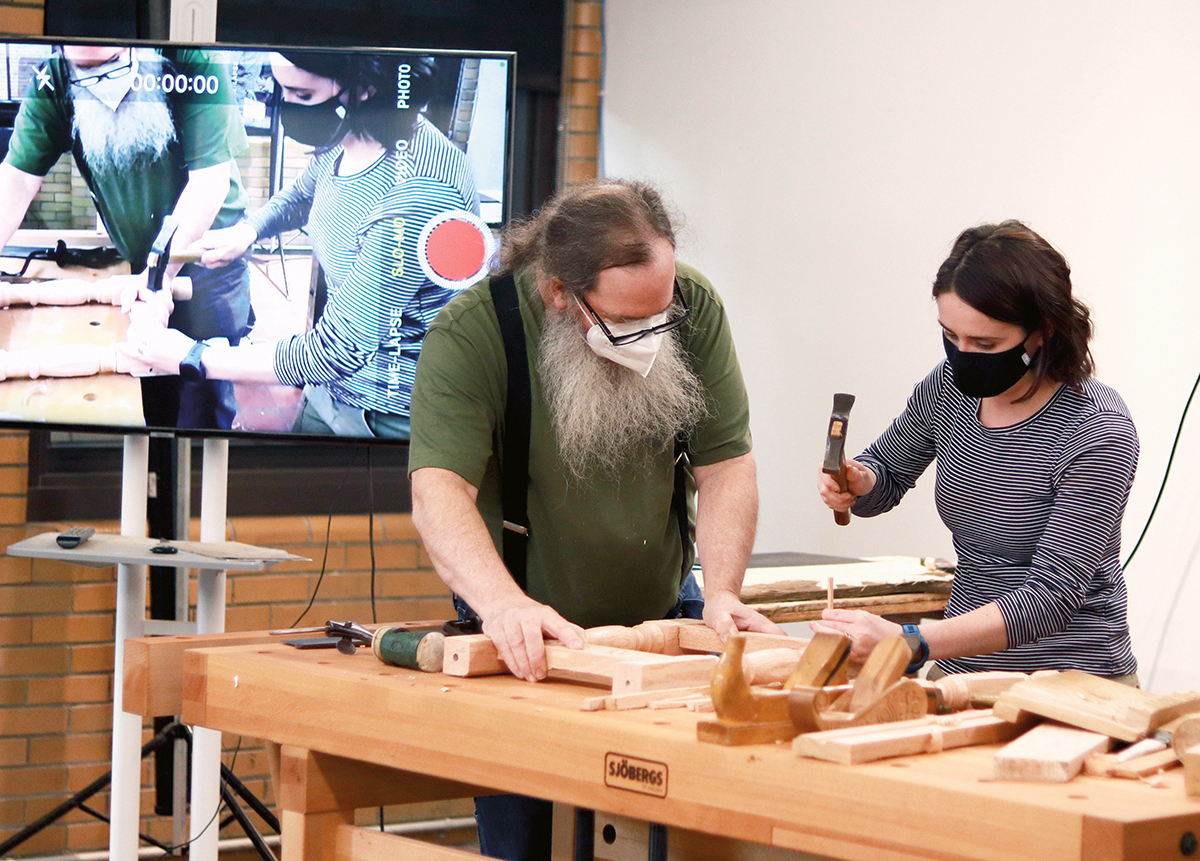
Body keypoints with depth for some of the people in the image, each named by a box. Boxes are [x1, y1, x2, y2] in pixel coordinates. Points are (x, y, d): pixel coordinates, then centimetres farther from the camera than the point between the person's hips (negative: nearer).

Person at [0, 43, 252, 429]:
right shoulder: (53, 82, -13)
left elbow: (210, 180, -25)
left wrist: (161, 275, -27)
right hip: (135, 256, 3)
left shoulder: (195, 62, -24)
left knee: (204, 398, -1)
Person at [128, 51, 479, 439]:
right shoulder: (344, 138, -7)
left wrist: (193, 358, -22)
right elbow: (301, 196, 21)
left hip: (393, 417, -8)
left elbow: (337, 351, -31)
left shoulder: (416, 195, -35)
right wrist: (246, 231, 0)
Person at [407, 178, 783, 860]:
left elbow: (725, 466, -8)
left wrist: (722, 591, -24)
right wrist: (504, 603, -49)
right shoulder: (469, 333, -23)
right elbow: (440, 490, -32)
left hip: (663, 613, 3)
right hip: (523, 640, -3)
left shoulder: (693, 308, -10)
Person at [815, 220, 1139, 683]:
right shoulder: (949, 388, 3)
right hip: (962, 669, 6)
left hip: (1075, 683, -5)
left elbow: (1052, 597, -21)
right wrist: (855, 483, -5)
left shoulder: (1098, 431, -15)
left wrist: (909, 642, -31)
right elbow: (885, 473, 21)